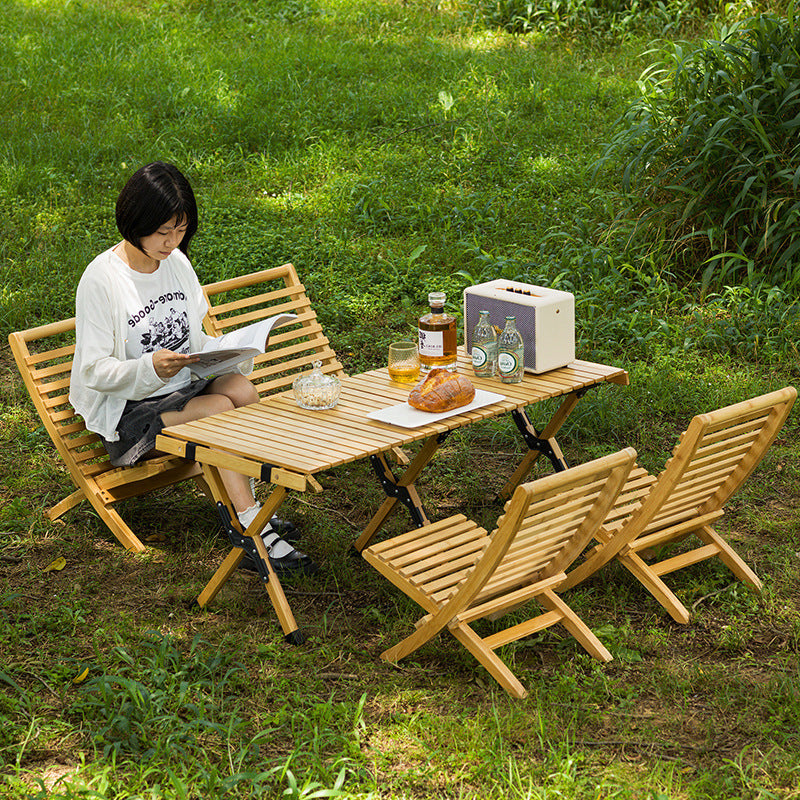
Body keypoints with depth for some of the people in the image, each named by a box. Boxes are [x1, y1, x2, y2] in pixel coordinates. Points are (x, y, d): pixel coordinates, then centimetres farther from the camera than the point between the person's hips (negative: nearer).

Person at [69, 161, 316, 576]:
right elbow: (94, 371, -15)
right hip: (125, 408, -6)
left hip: (183, 386, 6)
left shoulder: (177, 262, 5)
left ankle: (244, 507, -15)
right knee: (221, 409, -28)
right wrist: (149, 368, -32)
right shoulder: (101, 279, -15)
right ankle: (256, 530, -26)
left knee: (241, 388, -24)